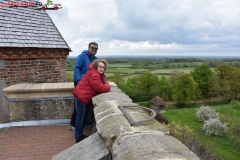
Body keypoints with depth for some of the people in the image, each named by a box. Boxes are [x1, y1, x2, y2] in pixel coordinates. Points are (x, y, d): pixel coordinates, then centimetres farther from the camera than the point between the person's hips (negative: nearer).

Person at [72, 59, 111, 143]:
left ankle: (79, 133, 33)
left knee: (87, 115, 19)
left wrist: (105, 83, -3)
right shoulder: (94, 75, -22)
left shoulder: (99, 74, 11)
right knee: (80, 117, -1)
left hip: (85, 97, 11)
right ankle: (79, 137, 10)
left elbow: (102, 83, 18)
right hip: (81, 96, -11)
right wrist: (108, 86, -8)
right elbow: (100, 88, -25)